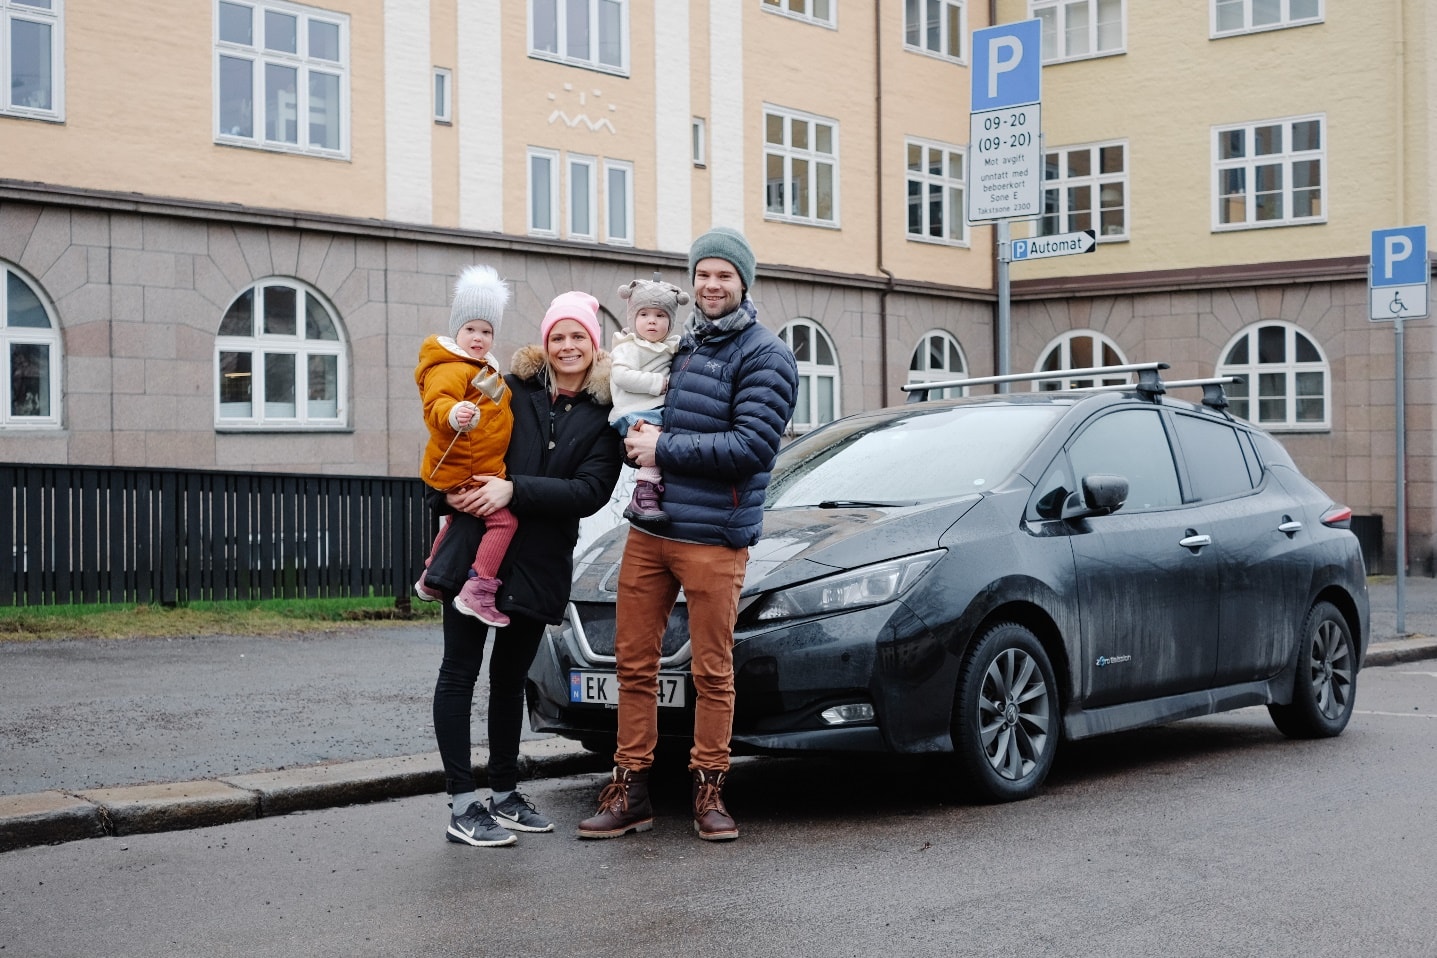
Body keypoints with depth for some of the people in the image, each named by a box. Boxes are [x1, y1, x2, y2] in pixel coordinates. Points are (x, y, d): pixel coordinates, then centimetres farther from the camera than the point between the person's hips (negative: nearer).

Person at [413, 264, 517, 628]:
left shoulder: (482, 370, 18)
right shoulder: (450, 369, -17)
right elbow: (436, 404, -36)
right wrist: (453, 414, -53)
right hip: (464, 471, -11)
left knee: (458, 522, 29)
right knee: (503, 519, -19)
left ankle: (431, 578, 47)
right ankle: (477, 592, -23)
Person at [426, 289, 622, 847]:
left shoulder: (604, 417, 3)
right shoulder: (512, 389, 2)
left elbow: (590, 492, -9)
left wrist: (515, 490, -17)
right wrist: (452, 492, -11)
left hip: (540, 564, 2)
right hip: (476, 549, -2)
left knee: (510, 677, 14)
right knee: (460, 672, -3)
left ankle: (505, 795, 24)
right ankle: (462, 806, 0)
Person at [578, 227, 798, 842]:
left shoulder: (764, 356, -5)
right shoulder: (676, 347, 16)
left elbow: (754, 445, -17)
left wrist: (665, 450, -16)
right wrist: (637, 438, 4)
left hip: (714, 539, -6)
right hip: (648, 531, 6)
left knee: (712, 671, 1)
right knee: (634, 662, 7)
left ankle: (708, 790, 13)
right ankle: (629, 790, 14)